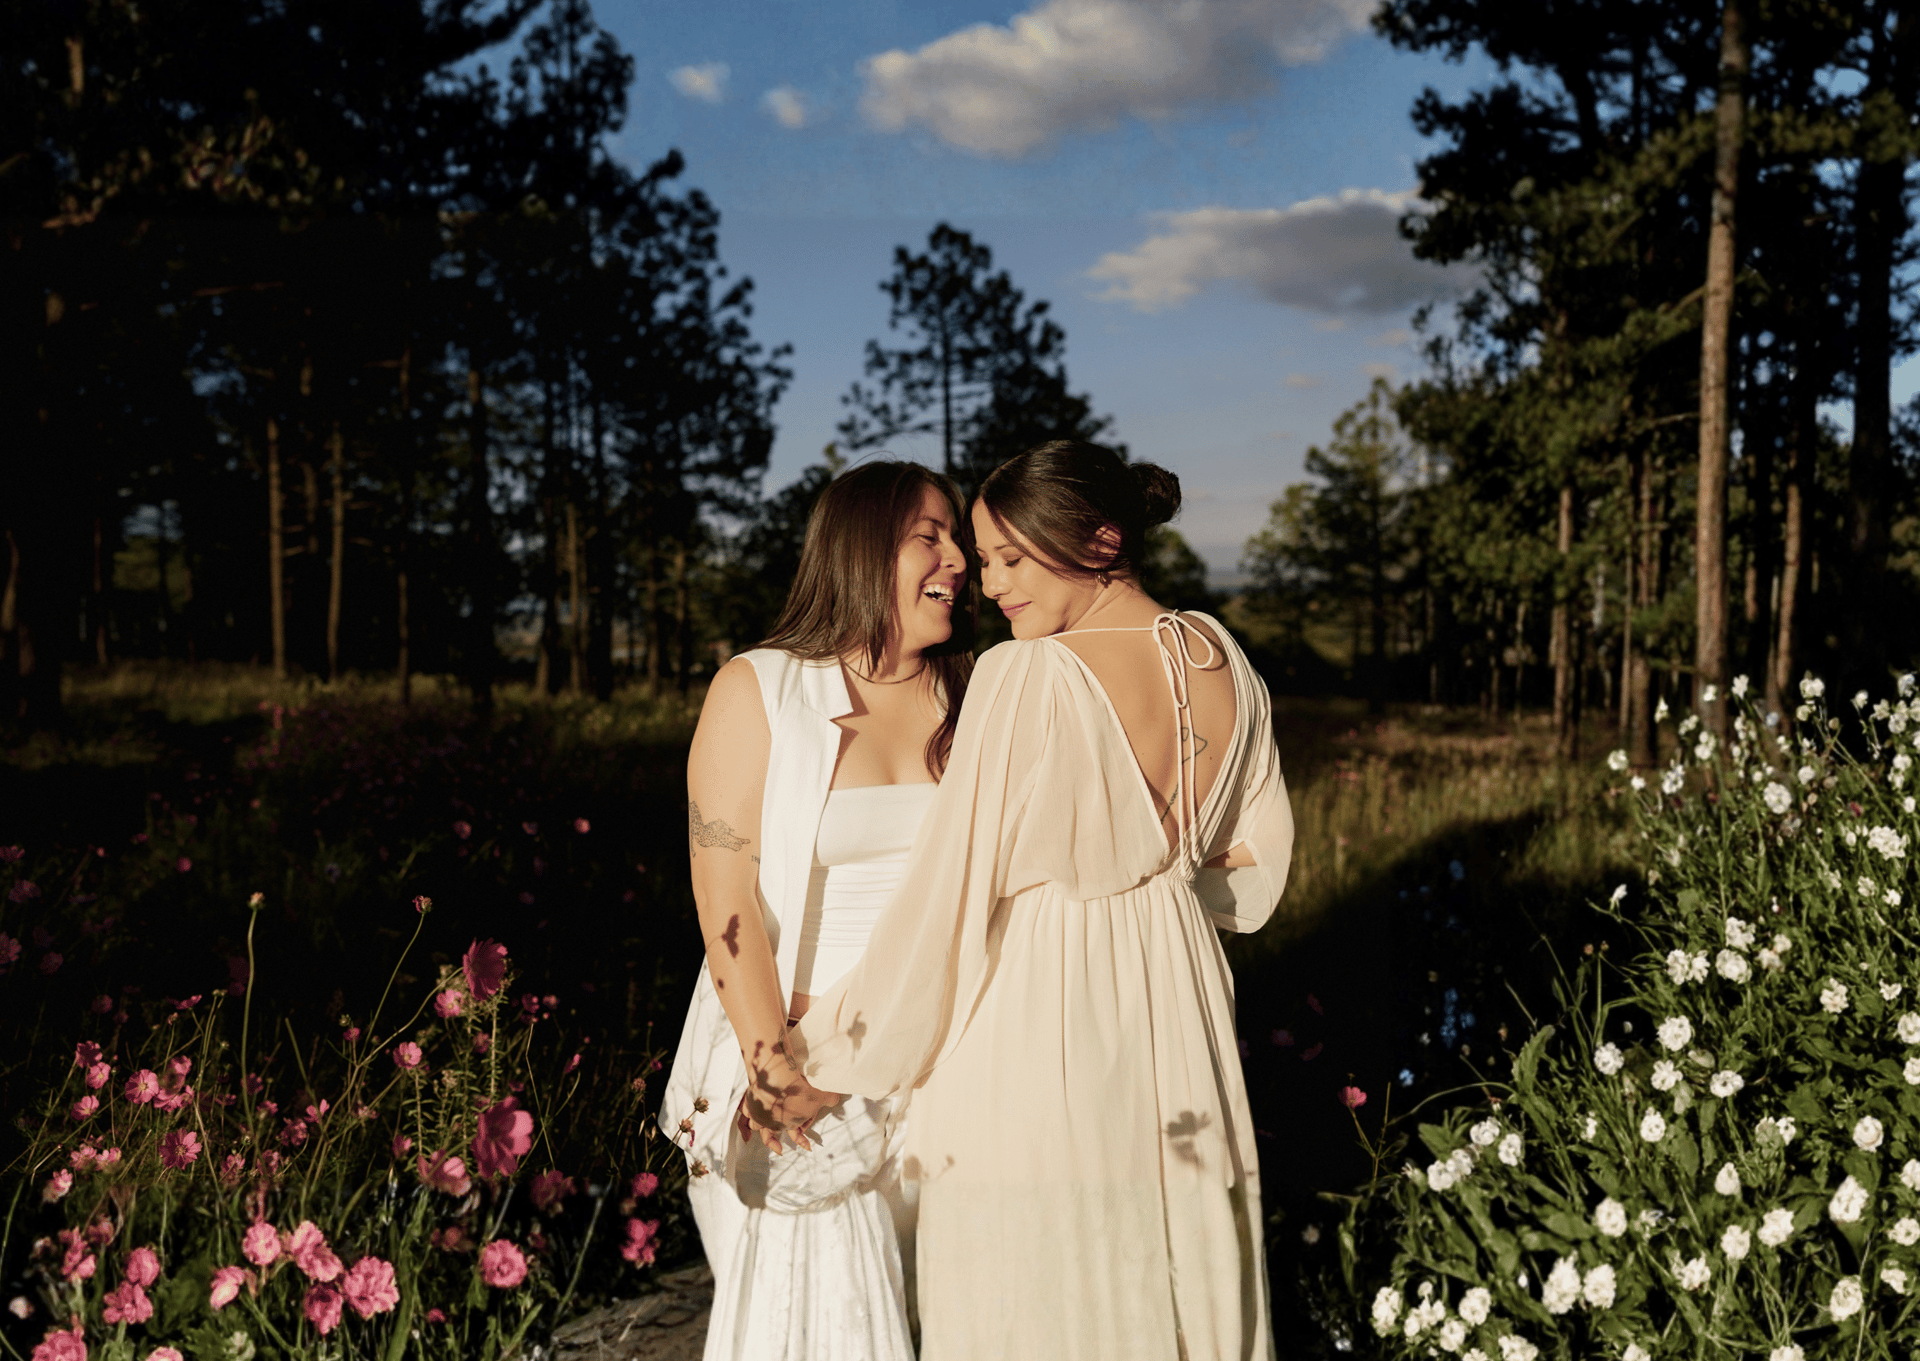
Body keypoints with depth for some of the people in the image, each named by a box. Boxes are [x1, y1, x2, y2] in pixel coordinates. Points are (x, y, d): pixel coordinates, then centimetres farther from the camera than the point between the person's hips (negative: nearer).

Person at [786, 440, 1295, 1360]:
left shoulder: (1026, 679, -20)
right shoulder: (1222, 663, 0)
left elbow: (946, 899, -17)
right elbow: (1255, 861, 12)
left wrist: (826, 1060, -7)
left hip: (1036, 1030, -7)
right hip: (1177, 1017, 7)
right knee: (1178, 1286, 19)